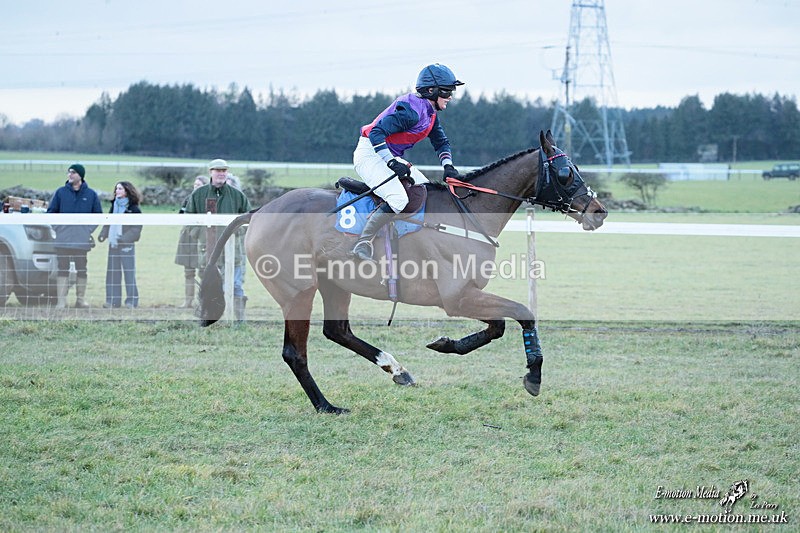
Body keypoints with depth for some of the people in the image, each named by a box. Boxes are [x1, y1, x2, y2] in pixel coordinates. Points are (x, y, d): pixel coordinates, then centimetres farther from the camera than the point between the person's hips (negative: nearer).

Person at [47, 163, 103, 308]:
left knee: (82, 270, 5)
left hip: (82, 241, 0)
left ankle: (81, 299, 14)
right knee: (62, 269, -2)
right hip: (63, 240, 0)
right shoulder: (60, 192, 4)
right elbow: (51, 212, 9)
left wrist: (88, 230, -1)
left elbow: (98, 215, 10)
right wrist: (58, 228, -2)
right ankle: (61, 300, -1)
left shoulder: (91, 195, 4)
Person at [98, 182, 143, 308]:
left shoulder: (133, 209, -6)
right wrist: (103, 235, 0)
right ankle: (113, 300, 13)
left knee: (129, 273, -3)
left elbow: (136, 229, -11)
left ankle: (132, 301, 2)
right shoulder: (114, 206, 14)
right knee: (112, 272, 7)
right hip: (113, 244, 6)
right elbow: (108, 223, 16)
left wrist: (122, 239, -20)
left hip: (127, 245, -6)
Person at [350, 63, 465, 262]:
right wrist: (392, 163, -32)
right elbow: (377, 132, -28)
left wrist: (448, 166, 6)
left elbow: (441, 142, 24)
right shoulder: (413, 111, -23)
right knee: (398, 199, -28)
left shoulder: (430, 113, 9)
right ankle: (363, 243, -24)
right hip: (370, 154, -11)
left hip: (391, 156, 11)